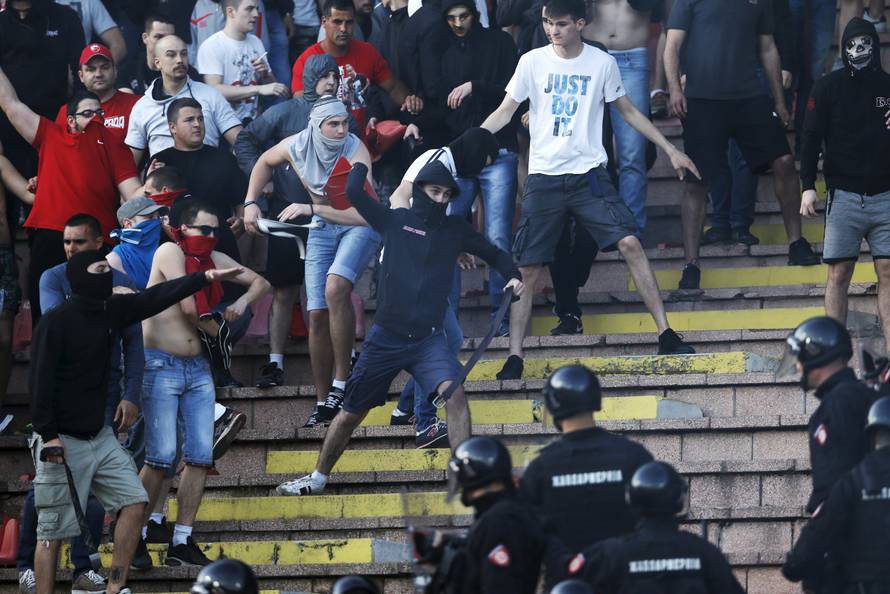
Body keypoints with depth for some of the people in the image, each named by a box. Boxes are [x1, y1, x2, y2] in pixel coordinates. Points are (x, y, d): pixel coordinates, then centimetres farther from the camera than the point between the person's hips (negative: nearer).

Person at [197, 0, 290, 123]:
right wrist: (259, 89, -25)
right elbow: (215, 90, -19)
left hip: (253, 122, 6)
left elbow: (270, 87, 20)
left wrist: (265, 74, -4)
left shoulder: (256, 42, 13)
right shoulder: (211, 46, -8)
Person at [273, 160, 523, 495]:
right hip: (386, 338, 0)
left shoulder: (455, 230, 9)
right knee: (352, 412, 7)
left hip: (428, 339, 1)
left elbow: (493, 253, 21)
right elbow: (353, 191, -2)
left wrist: (513, 276, 3)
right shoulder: (395, 221, 4)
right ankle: (317, 478, 25)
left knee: (453, 391, -26)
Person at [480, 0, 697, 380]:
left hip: (589, 174, 0)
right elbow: (505, 112, 3)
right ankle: (515, 356, 6)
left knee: (630, 243, -14)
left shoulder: (602, 63, 2)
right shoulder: (533, 62, 1)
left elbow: (628, 112, 13)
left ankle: (666, 335, -9)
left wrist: (670, 150, 12)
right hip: (544, 176, 0)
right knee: (528, 268, -1)